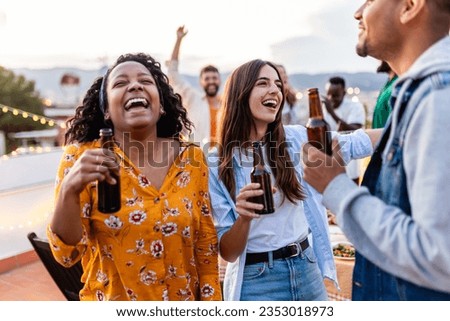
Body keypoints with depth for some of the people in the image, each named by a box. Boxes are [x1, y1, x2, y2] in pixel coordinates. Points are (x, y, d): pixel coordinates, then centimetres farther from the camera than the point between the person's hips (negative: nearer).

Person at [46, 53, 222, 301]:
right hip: (111, 310, -2)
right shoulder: (82, 157, -13)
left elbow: (206, 245, 0)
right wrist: (69, 190, -32)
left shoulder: (191, 159, -7)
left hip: (182, 306, 3)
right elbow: (66, 254, -16)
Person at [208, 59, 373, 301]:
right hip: (256, 282, -3)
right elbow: (227, 252, -11)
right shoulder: (216, 164, -10)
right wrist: (244, 218, -29)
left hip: (307, 270, 4)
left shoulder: (296, 139, -3)